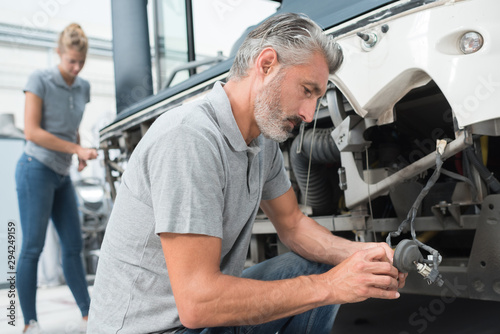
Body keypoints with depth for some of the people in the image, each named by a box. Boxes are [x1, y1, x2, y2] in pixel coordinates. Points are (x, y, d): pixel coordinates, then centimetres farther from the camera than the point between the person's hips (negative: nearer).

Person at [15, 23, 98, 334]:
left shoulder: (83, 87, 10)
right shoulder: (40, 79, -7)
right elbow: (32, 131, -14)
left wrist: (81, 152, 4)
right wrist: (77, 149, -15)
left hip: (62, 175, 6)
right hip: (36, 169, -6)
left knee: (73, 245, 8)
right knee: (32, 247, -2)